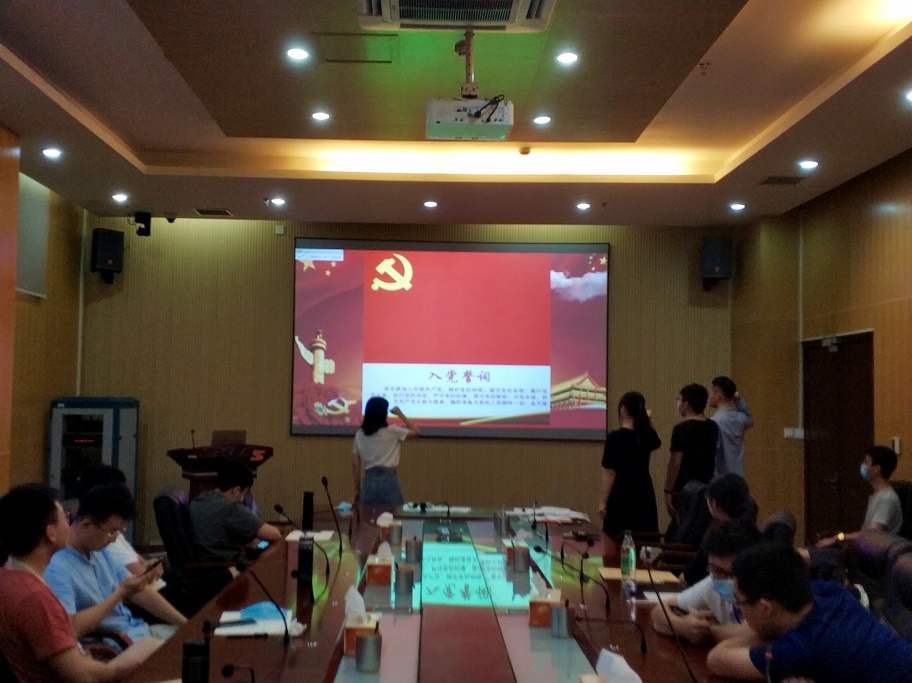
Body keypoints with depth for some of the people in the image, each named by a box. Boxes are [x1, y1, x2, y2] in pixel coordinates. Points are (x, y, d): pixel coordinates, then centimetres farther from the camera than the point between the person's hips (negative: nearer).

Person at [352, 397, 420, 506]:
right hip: (388, 479, -4)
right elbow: (417, 432, 6)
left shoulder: (359, 435, 7)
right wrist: (400, 414, 12)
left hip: (370, 481, 4)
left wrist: (357, 489, 15)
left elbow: (355, 465, 8)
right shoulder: (391, 431, -5)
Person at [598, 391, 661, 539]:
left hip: (621, 496, -6)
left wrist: (603, 501, -10)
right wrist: (647, 423, 18)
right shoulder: (647, 435, 2)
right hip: (644, 493, 6)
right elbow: (656, 442, 29)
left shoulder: (615, 437, -15)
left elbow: (609, 473, -15)